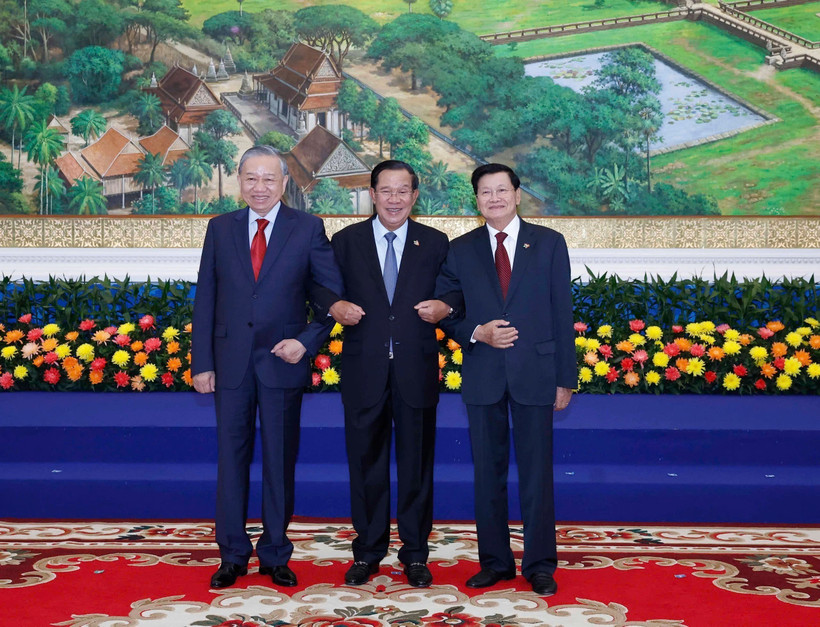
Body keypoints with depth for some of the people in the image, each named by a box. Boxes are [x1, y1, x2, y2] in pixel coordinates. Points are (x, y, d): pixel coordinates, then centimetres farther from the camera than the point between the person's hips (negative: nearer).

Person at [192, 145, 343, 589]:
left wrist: (307, 341, -10)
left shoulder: (308, 228, 0)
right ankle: (232, 556, 20)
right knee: (231, 457, 7)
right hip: (231, 362, 2)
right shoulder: (220, 228, 6)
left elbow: (333, 292, 1)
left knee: (280, 461, 7)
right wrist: (202, 362, 0)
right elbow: (205, 299, 5)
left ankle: (275, 556, 20)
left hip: (283, 362, -2)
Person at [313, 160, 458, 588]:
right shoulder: (346, 241, 6)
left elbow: (453, 294, 7)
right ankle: (368, 551, 22)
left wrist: (444, 307, -14)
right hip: (364, 371, 0)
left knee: (417, 464, 7)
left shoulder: (435, 244, 7)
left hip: (416, 371, 0)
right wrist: (335, 306, -14)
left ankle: (415, 553, 19)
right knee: (366, 462, 8)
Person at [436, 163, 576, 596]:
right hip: (482, 376, 2)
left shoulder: (549, 243, 4)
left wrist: (565, 378, -1)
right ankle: (495, 561, 21)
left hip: (534, 373, -1)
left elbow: (561, 313, 2)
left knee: (536, 473, 3)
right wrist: (476, 333, -13)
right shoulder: (460, 250, 7)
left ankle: (540, 565, 14)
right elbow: (446, 312, 8)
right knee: (488, 472, 8)